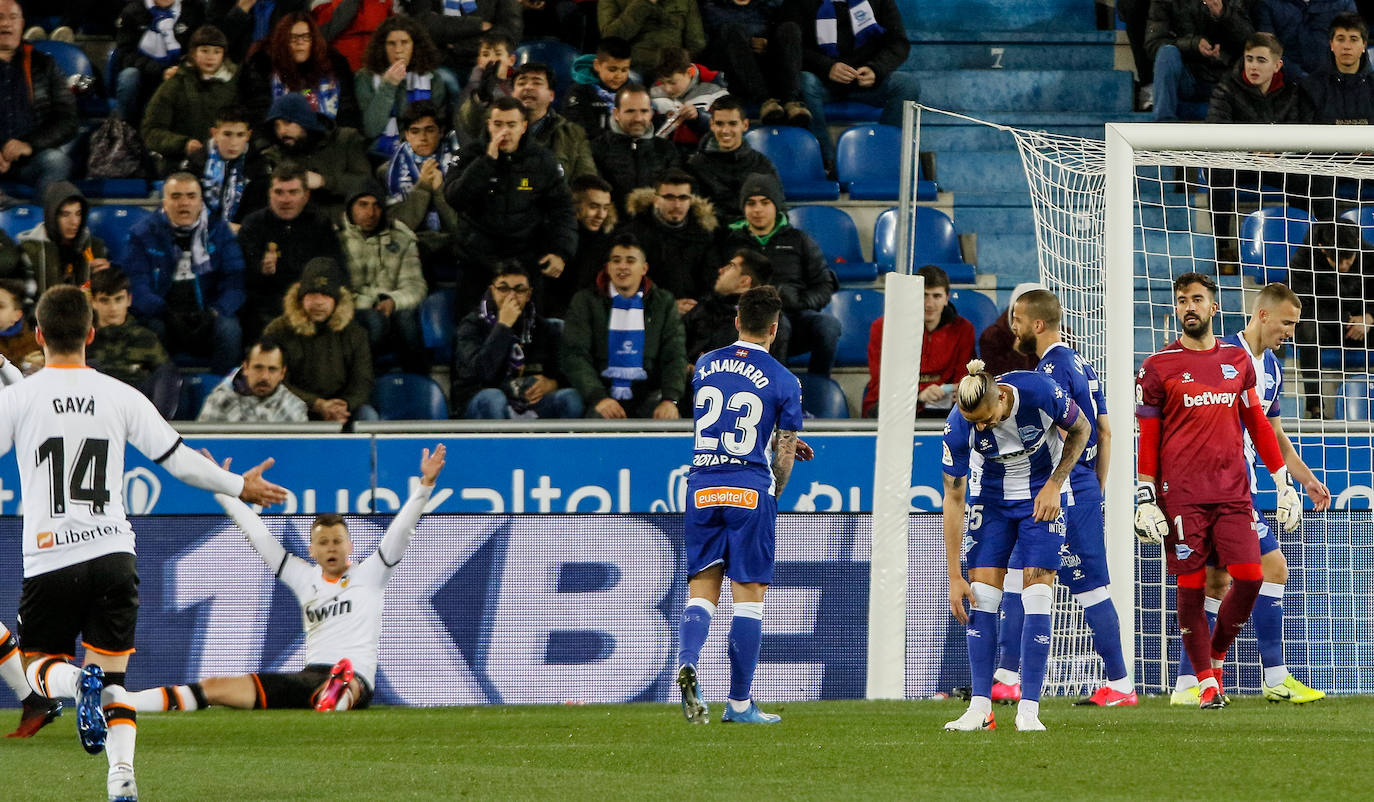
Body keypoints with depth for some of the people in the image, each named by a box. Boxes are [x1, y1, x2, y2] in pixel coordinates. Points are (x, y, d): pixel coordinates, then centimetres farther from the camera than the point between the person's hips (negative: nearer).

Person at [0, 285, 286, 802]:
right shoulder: (121, 396, 4)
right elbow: (178, 459, 6)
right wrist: (240, 488, 21)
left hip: (49, 559, -2)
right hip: (114, 555, 2)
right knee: (114, 680, 8)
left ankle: (78, 683, -22)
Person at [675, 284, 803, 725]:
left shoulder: (705, 365, 9)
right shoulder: (784, 381, -3)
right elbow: (784, 453, 0)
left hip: (702, 486, 3)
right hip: (750, 490, -3)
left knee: (702, 588, 7)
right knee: (749, 595, 3)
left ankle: (687, 662, -22)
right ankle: (739, 703, 4)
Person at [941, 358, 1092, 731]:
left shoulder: (1040, 392, -29)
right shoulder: (959, 426, -26)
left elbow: (1081, 429, -6)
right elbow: (953, 498, -17)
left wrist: (1053, 485, -14)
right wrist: (954, 576, -16)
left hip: (1042, 497, -1)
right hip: (990, 498, 1)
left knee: (1037, 596, -12)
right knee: (981, 595, -9)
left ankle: (1028, 710, -11)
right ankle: (980, 707, -3)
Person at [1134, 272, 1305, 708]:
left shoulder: (1238, 359, 13)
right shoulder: (1157, 367, 2)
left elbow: (1257, 424, 18)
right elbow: (1148, 439, 3)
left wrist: (1284, 484, 15)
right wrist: (1144, 500, -2)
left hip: (1233, 492, 3)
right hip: (1181, 497, -3)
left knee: (1249, 577, -8)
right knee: (1191, 586, -4)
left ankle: (1217, 655, 15)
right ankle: (1206, 681, 5)